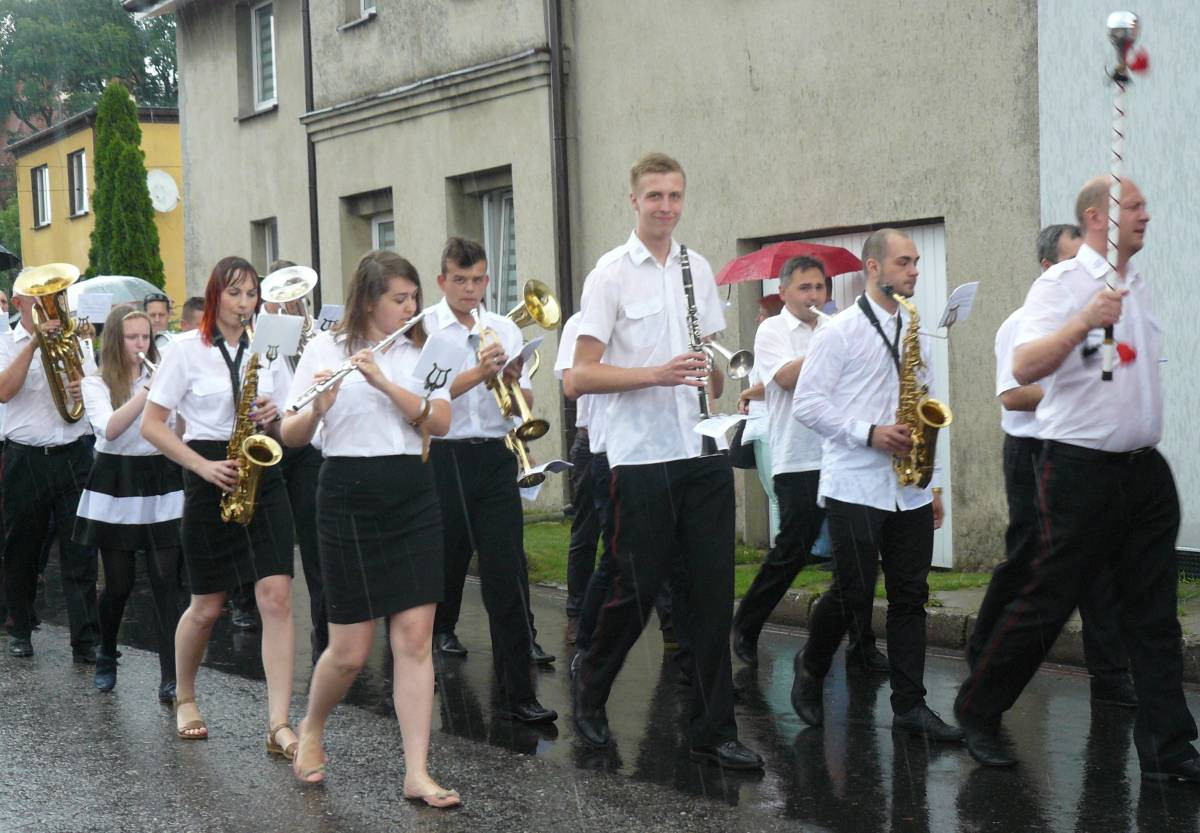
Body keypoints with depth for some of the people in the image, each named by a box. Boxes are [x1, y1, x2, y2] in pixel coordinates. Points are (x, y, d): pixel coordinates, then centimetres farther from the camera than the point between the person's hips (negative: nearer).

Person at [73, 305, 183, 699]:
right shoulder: (97, 383, 0)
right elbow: (109, 429, -18)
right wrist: (147, 392, -25)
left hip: (162, 482, 1)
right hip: (116, 486, -1)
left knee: (165, 582, -5)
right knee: (119, 584, 5)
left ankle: (171, 677, -4)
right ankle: (106, 656, 31)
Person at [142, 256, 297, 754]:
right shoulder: (186, 350, -2)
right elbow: (151, 425, -5)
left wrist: (273, 418, -7)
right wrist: (204, 467, -15)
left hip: (262, 478, 3)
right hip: (210, 483, -3)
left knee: (276, 597, -11)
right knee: (207, 606, 7)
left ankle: (279, 726, -11)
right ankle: (184, 698, 34)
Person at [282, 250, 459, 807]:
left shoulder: (420, 352, 9)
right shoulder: (325, 348, 0)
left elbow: (441, 422, -6)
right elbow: (290, 436, -4)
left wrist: (384, 382, -18)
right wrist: (317, 408, -25)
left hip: (412, 496, 3)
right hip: (348, 497, -3)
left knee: (415, 637, -3)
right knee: (351, 650, 1)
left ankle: (417, 774, 1)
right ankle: (311, 729, 31)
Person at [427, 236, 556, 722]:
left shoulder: (505, 330, 12)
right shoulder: (422, 328, -1)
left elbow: (525, 407, 11)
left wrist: (512, 381, -10)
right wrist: (479, 372, -21)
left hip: (495, 458, 3)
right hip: (444, 458, -2)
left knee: (507, 573, -5)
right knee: (447, 558, 11)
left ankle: (516, 693, -5)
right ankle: (441, 625, 42)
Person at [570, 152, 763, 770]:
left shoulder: (698, 269, 12)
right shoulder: (611, 274, -4)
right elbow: (582, 376, -9)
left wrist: (715, 376, 1)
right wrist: (657, 374, -21)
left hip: (703, 453, 5)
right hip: (642, 457, -5)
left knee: (713, 592, 3)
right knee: (638, 589, 2)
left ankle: (712, 731, 9)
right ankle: (589, 690, 27)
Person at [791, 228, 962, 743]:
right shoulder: (840, 332, -4)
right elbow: (807, 403, -10)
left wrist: (933, 480, 15)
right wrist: (868, 433, -19)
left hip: (911, 491, 6)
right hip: (855, 487, -6)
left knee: (910, 597, 4)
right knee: (854, 595, -4)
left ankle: (910, 705, 8)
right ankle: (810, 668, 21)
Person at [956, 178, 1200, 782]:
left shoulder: (1138, 283, 14)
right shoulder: (1062, 283, -10)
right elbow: (1023, 369, -24)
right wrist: (1084, 321, -36)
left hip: (1143, 467, 7)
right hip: (1081, 466, -7)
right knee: (1047, 602, -1)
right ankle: (978, 713, 17)